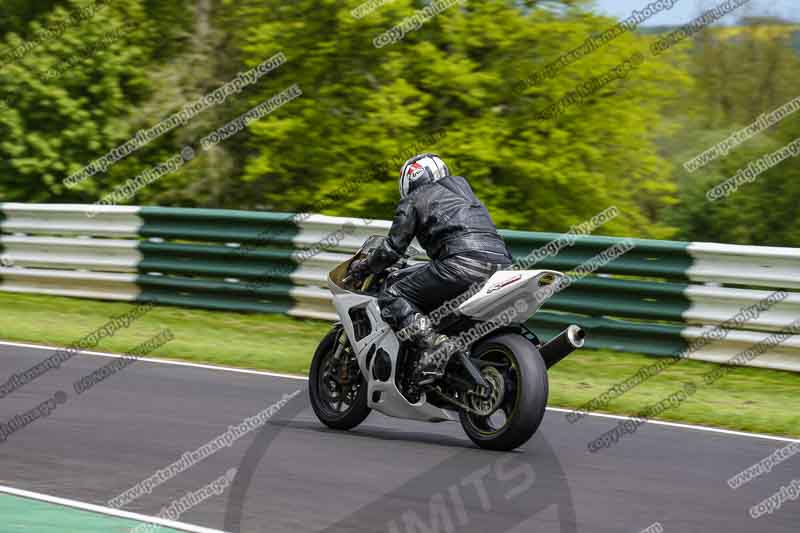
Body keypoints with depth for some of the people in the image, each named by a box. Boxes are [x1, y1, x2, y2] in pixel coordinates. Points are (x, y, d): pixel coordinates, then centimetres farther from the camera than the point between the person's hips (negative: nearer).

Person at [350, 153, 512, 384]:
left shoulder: (413, 201, 14)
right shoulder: (461, 187, 34)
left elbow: (393, 248, 9)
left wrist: (365, 266, 28)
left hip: (463, 260, -7)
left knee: (391, 298, -1)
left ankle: (433, 344, -25)